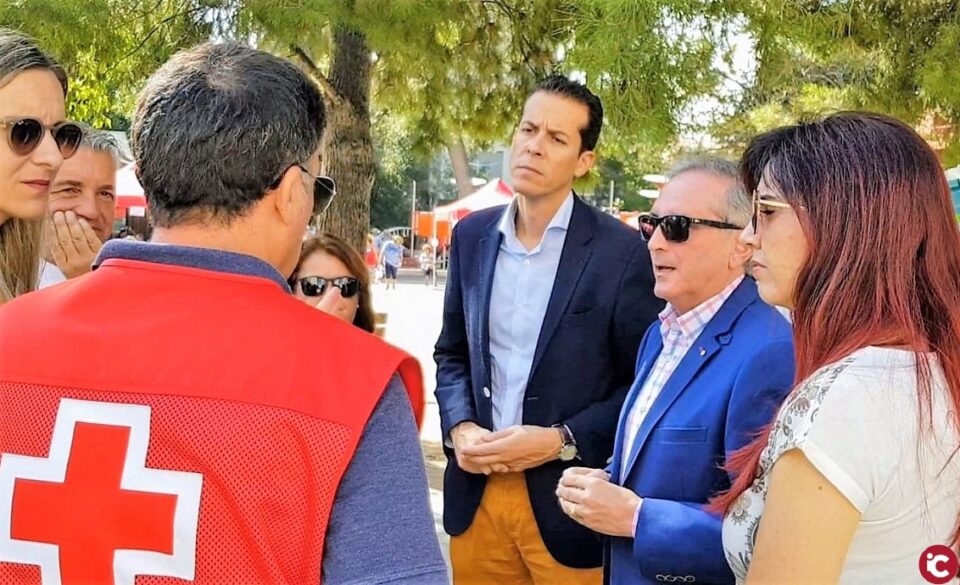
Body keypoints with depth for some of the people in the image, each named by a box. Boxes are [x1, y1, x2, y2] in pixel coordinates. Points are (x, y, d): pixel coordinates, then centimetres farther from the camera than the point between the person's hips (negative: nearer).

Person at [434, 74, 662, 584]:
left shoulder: (620, 250, -9)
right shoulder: (472, 235, 6)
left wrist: (563, 441, -15)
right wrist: (459, 427, -4)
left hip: (568, 498, -4)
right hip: (476, 489, 4)